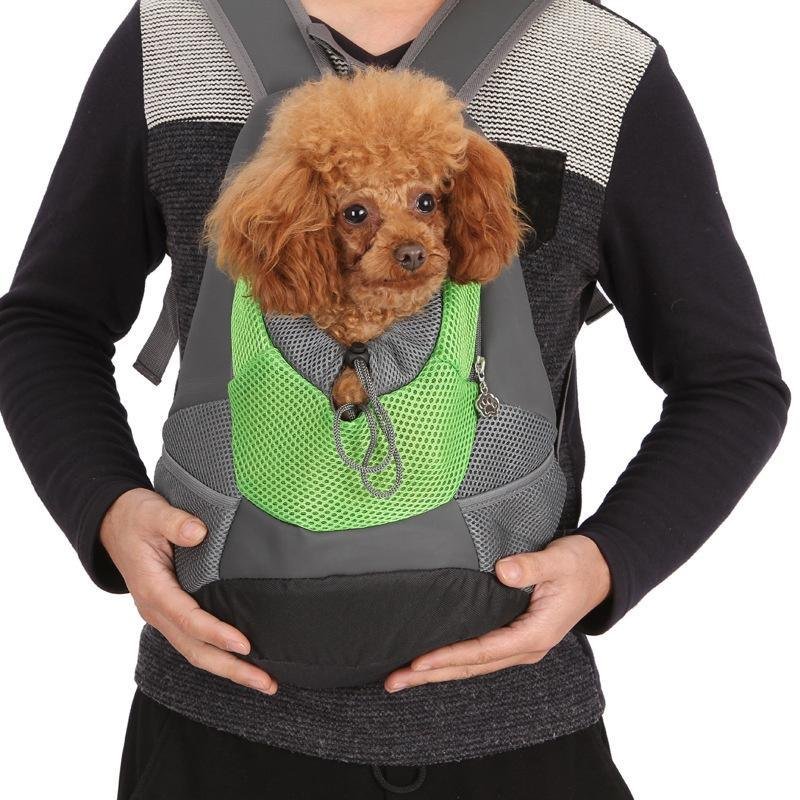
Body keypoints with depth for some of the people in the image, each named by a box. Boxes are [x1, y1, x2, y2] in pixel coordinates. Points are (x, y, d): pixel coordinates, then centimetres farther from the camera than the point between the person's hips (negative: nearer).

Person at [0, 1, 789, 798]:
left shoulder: (615, 74, -9)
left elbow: (733, 388, 0)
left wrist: (605, 567, -17)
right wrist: (109, 515, -13)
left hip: (510, 717, 0)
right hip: (224, 702, 1)